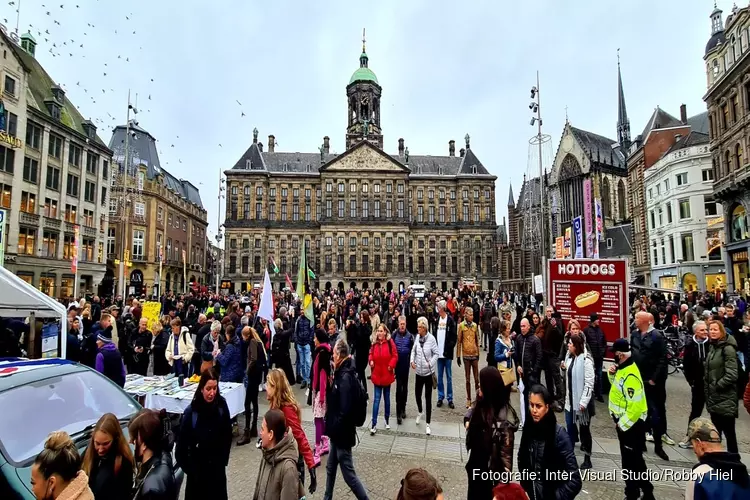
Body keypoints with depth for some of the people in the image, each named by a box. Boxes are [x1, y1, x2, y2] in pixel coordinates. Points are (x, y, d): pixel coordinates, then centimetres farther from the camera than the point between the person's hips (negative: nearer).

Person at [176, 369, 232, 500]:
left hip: (217, 466, 2)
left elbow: (228, 435, 0)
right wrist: (188, 467, -5)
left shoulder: (222, 406, -11)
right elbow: (182, 442, -11)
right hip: (198, 467, -2)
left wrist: (223, 459, 1)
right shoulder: (191, 411, -20)